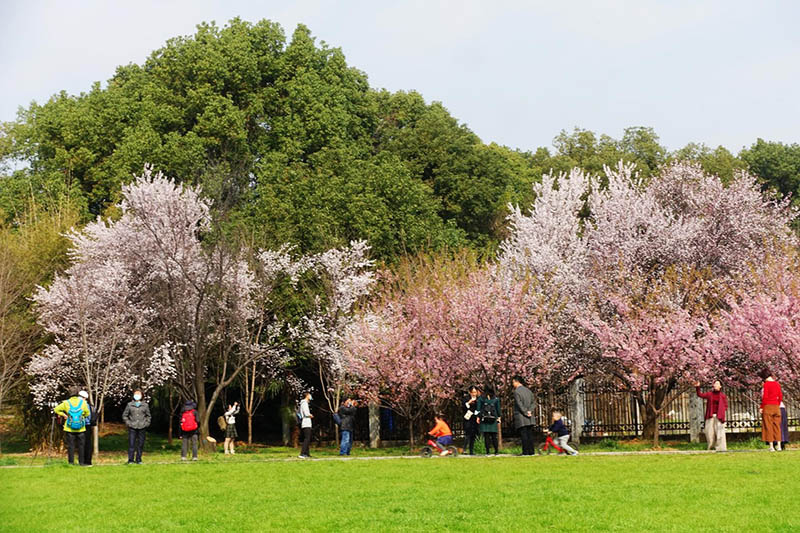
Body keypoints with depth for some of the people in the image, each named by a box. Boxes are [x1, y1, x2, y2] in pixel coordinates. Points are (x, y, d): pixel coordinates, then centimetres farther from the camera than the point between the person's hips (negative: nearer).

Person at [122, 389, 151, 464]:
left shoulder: (145, 405, 10)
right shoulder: (129, 405, 7)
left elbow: (148, 416, 18)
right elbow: (124, 415, 12)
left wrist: (147, 423, 4)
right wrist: (128, 423, 0)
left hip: (142, 427, 1)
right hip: (132, 427, -1)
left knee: (141, 444, 2)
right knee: (131, 444, -7)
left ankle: (138, 459, 11)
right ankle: (130, 460, -2)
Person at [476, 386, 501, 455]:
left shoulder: (480, 399, 0)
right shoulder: (496, 399, 3)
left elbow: (478, 409, 0)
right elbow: (498, 410, 6)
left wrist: (478, 417, 5)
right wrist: (498, 418, 13)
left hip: (484, 419, -1)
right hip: (493, 420, 1)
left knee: (486, 436, 0)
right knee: (494, 436, 6)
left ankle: (487, 451, -4)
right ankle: (496, 451, 4)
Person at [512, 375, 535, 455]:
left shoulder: (516, 391, -8)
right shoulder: (528, 390, 14)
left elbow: (519, 404, -14)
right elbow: (532, 402, 9)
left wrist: (526, 413, -9)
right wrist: (530, 411, -3)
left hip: (521, 416, -6)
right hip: (530, 419, 6)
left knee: (524, 435, -6)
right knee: (530, 434, 7)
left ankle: (525, 451, -8)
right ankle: (531, 451, 6)